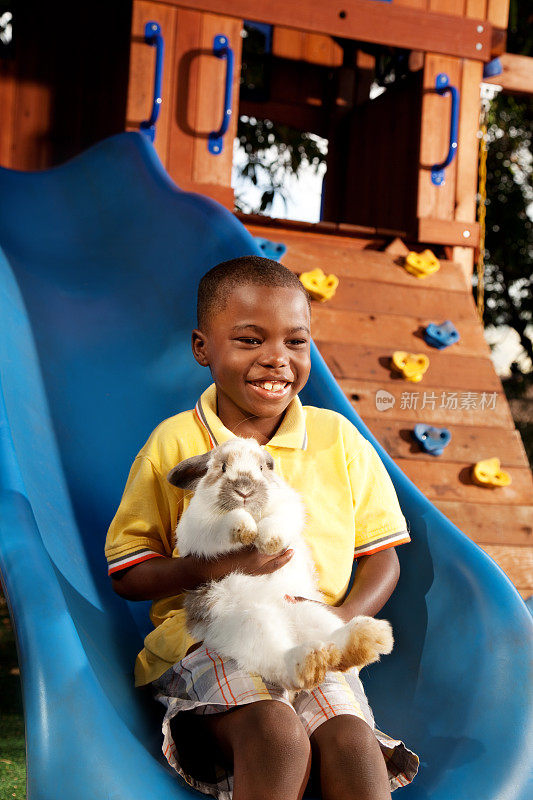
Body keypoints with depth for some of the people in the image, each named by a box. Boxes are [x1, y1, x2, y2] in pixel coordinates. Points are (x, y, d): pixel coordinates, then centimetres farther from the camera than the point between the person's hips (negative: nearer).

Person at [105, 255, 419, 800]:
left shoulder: (339, 439, 7)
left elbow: (381, 557, 11)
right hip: (204, 641, -2)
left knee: (352, 743, -28)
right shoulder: (173, 444, 0)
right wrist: (215, 567, -18)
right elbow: (126, 574, 1)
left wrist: (345, 617, -11)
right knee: (280, 737, -32)